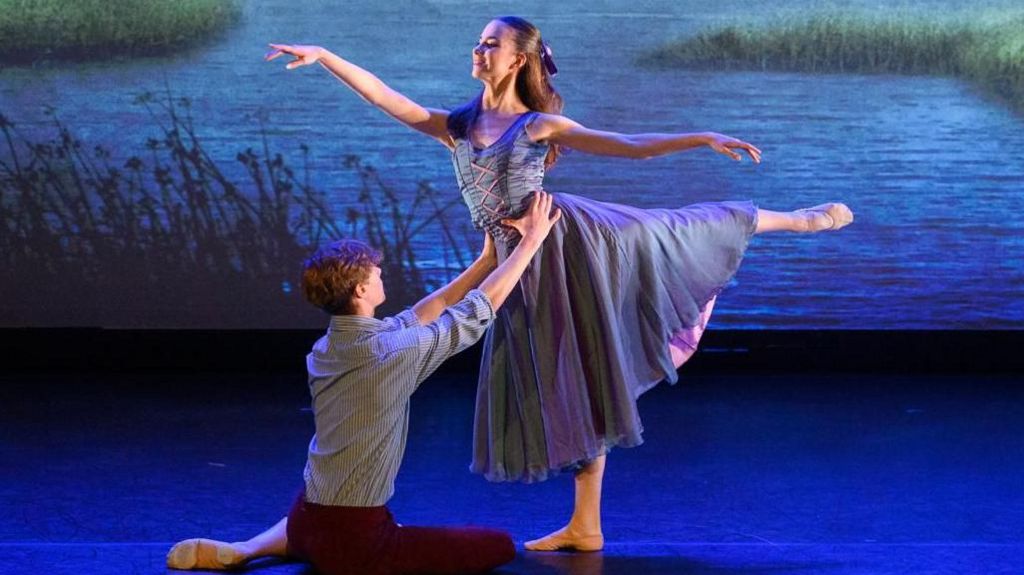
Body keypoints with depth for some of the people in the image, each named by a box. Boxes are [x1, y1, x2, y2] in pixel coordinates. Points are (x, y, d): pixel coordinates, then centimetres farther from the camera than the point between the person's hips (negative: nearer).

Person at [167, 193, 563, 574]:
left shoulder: (325, 349, 5)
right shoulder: (393, 352, -19)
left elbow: (422, 313, 15)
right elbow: (481, 309, -6)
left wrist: (487, 260, 20)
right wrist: (531, 242, 5)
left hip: (304, 521, 9)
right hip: (354, 541, -9)